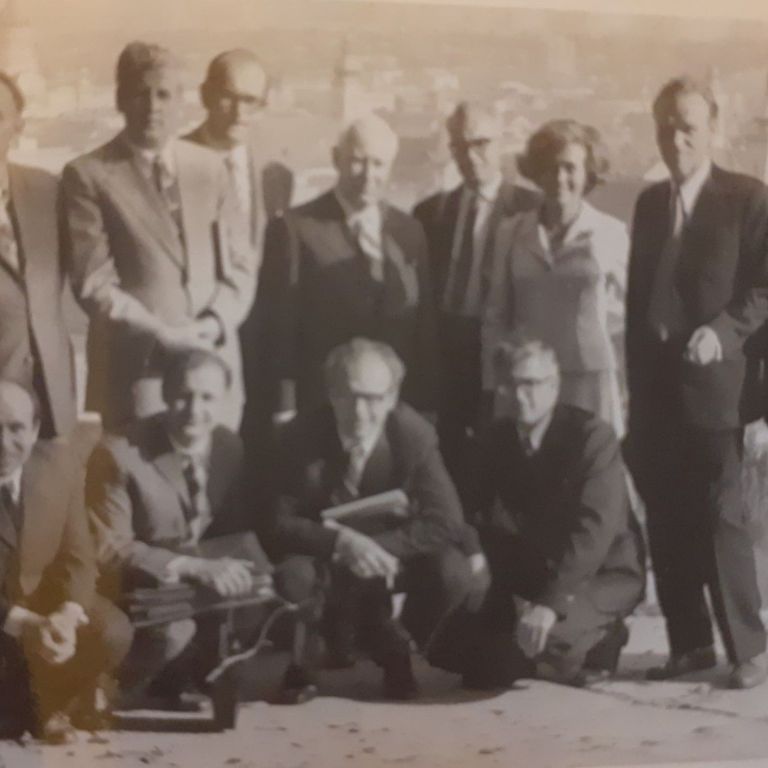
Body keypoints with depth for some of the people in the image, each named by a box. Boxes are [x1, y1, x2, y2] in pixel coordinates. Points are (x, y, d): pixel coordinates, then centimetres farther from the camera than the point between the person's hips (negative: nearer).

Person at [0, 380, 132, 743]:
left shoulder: (59, 461, -12)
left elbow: (78, 557, -7)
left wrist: (66, 615, -27)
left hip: (42, 595, 3)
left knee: (112, 632, -22)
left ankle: (49, 706, 6)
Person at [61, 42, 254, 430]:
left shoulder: (210, 166, 12)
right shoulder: (87, 175, -2)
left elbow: (240, 263, 10)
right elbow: (93, 283, -7)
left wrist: (215, 322, -8)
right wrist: (161, 334, -15)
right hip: (137, 366, -4)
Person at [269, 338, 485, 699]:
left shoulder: (414, 434, -19)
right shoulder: (303, 436, -19)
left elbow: (446, 521, -20)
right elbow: (280, 522, -17)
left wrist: (376, 547, -30)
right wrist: (341, 540, -34)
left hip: (394, 553, 0)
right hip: (328, 556, 0)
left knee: (455, 573, -29)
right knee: (293, 577, -33)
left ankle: (397, 644, 4)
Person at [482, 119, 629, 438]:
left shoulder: (611, 233, 0)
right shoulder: (513, 234, 5)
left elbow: (622, 311, 13)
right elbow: (496, 317, 8)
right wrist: (494, 386, 6)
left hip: (590, 376, -1)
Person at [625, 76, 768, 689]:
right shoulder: (649, 201, 16)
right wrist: (636, 375, 14)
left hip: (712, 384, -5)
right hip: (653, 387, 6)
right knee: (666, 521, 7)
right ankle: (689, 642, 16)